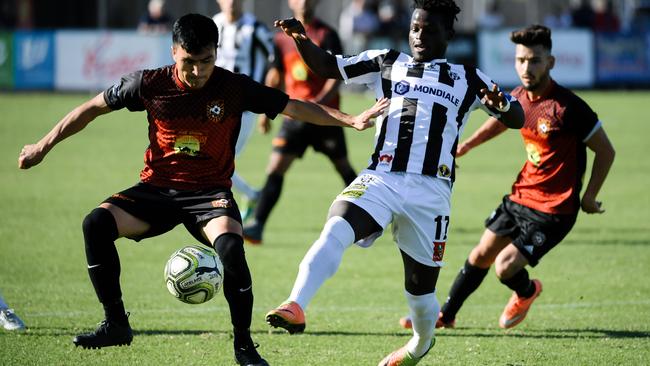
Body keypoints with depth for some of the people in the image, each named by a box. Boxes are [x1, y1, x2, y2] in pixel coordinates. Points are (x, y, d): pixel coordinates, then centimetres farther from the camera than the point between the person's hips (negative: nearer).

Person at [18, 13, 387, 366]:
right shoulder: (150, 84, -7)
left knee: (230, 247, -33)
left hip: (210, 193, -2)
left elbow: (296, 107, -3)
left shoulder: (235, 88, -9)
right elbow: (93, 108, 5)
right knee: (96, 224, -24)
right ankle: (116, 325, -9)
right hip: (157, 188, 2)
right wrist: (44, 146, 7)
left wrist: (351, 120, -11)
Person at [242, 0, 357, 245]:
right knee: (275, 167, -10)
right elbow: (275, 75, 16)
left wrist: (321, 101, -26)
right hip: (295, 116, 3)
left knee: (343, 167, 9)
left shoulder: (326, 35, -4)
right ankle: (257, 225, -16)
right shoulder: (282, 38, 8)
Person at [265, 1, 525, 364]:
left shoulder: (468, 79, 13)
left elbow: (518, 119, 9)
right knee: (336, 230, -30)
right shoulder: (386, 64, 16)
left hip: (430, 191, 0)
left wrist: (502, 104, -15)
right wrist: (302, 39, -3)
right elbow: (326, 66, 18)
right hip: (380, 180, 0)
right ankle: (295, 308, -45)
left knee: (420, 286, 7)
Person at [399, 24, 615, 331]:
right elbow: (499, 121, 25)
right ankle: (445, 315, 33)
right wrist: (465, 145, 20)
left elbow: (606, 151, -13)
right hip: (520, 195, 7)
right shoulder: (518, 97, -2)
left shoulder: (568, 107, -24)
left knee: (505, 267, -12)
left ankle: (526, 292, 23)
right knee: (480, 256, 14)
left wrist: (589, 197, -12)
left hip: (554, 210, -7)